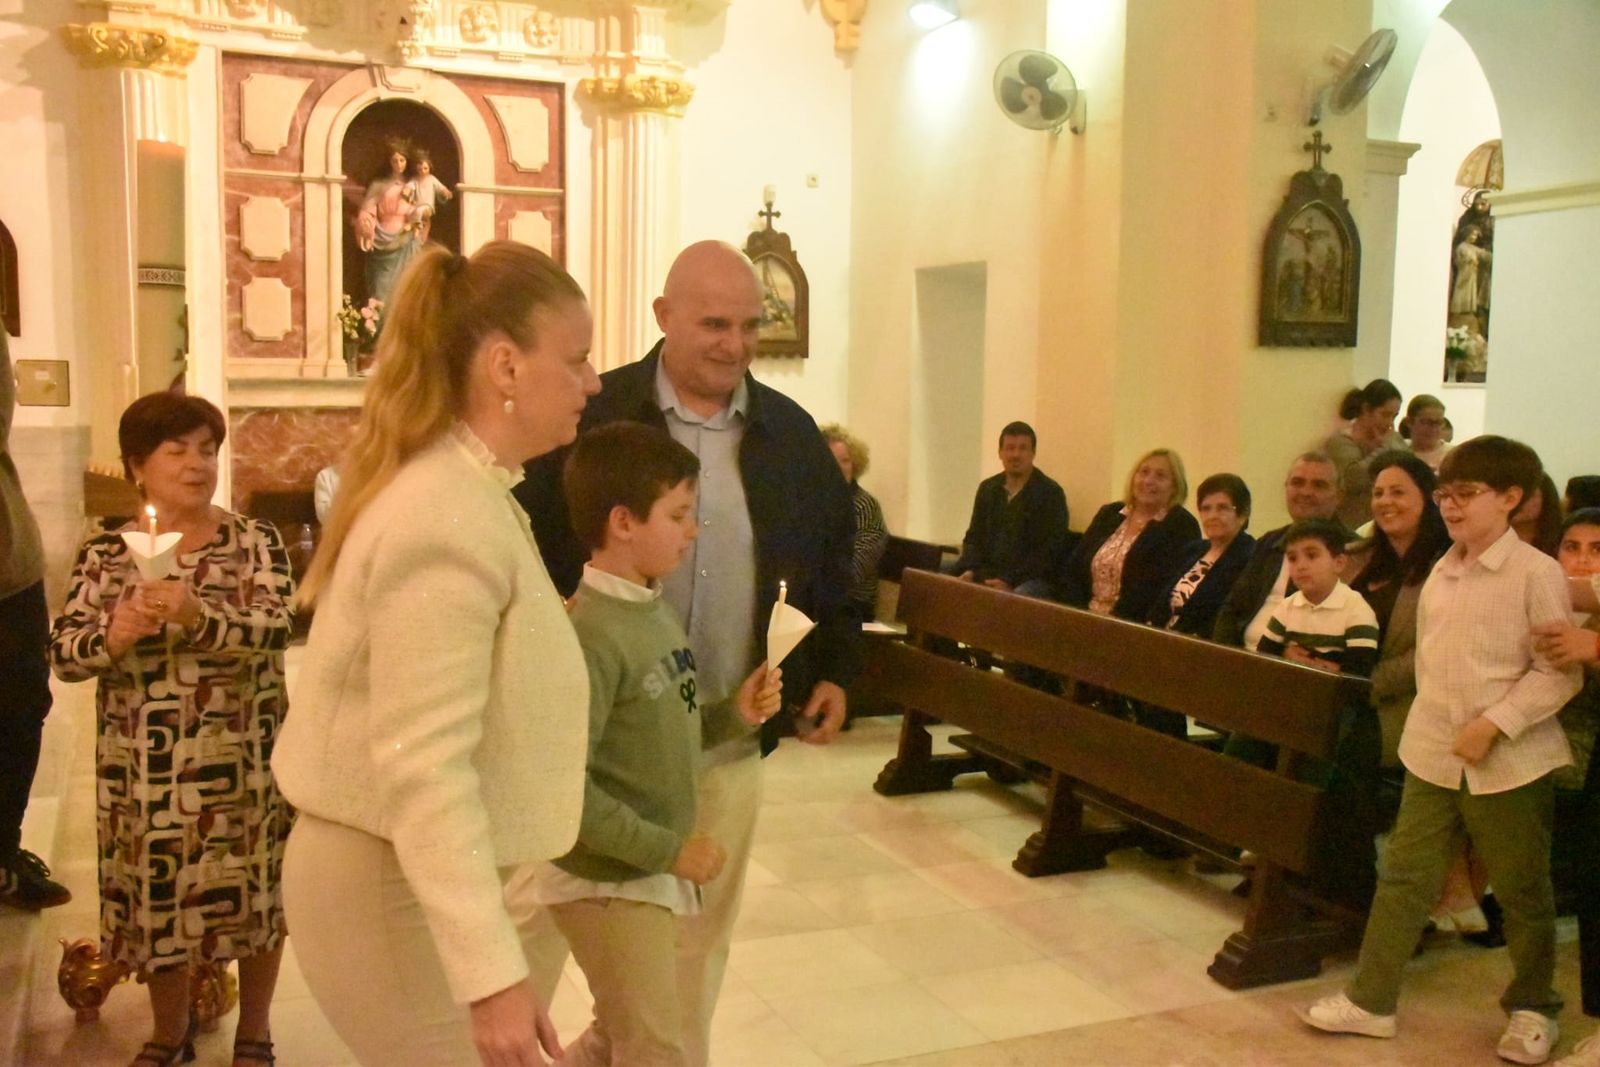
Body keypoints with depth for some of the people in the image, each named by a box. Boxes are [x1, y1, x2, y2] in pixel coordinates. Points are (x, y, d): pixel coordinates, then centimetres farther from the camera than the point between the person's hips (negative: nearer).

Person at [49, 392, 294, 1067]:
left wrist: (196, 616, -32)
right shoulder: (105, 554, 2)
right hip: (142, 762, 2)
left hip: (239, 757, -2)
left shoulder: (256, 542, -3)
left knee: (251, 887, 8)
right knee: (155, 892, 13)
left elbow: (274, 630, -17)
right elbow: (63, 653, -2)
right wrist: (112, 637, -23)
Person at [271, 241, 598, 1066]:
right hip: (397, 883, -10)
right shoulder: (453, 519, -25)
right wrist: (494, 976, -32)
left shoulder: (450, 485, 6)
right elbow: (425, 771, -30)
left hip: (394, 867, 10)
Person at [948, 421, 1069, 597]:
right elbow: (974, 537, 19)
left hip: (1029, 577, -5)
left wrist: (1010, 581, -20)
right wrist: (970, 570, -2)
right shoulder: (987, 488, 15)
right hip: (985, 572, 6)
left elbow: (1048, 550, -10)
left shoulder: (1050, 493, -3)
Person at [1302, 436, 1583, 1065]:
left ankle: (1533, 1008, 30)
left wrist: (1493, 723, -19)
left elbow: (1558, 672, -13)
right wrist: (1434, 720, 10)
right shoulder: (1441, 572, 9)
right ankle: (1371, 999, 17)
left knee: (1523, 892, 11)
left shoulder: (1537, 573, -12)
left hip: (1509, 764, -5)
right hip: (1432, 755, 6)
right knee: (1403, 876, 8)